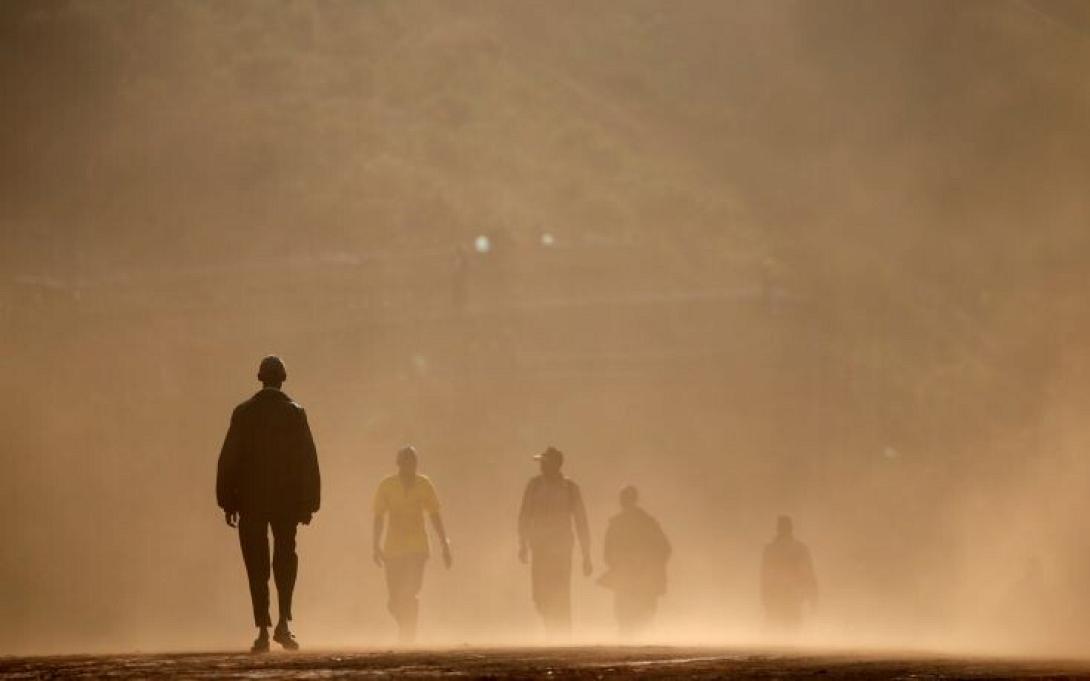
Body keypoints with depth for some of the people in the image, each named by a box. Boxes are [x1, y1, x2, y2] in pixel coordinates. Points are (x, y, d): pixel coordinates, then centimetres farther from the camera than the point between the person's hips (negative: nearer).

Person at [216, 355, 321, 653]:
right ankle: (283, 623, -1)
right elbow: (308, 460, -1)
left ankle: (263, 631, -2)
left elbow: (228, 458, -2)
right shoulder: (295, 413, 0)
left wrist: (228, 501, 2)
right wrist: (309, 502, 3)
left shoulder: (244, 413, -1)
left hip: (251, 498, 0)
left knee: (257, 565, 3)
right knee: (285, 558, 13)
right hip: (287, 499, 0)